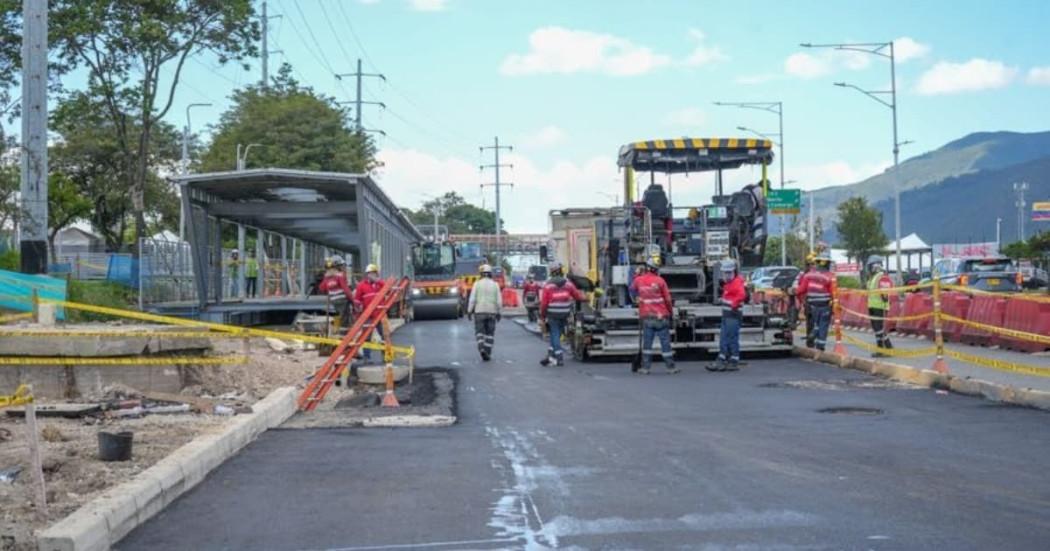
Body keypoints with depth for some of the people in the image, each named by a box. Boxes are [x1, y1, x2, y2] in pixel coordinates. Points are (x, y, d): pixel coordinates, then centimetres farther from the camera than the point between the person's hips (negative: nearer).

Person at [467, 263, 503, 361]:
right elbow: (499, 300, -3)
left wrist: (469, 311, -3)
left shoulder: (477, 284, -4)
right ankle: (488, 354, 5)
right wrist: (499, 313, 5)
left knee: (479, 332, 7)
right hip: (491, 312, 1)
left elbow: (472, 299, -8)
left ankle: (481, 349, -16)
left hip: (479, 312, -1)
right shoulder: (495, 284, 0)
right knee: (490, 334, 9)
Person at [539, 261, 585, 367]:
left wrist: (542, 316, 3)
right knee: (556, 335, 14)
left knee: (555, 335, 4)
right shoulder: (568, 284, -2)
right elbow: (577, 295, 7)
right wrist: (585, 298, 28)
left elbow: (544, 303, -8)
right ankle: (551, 355, 16)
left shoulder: (548, 286, -9)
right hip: (564, 315, 3)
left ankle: (559, 358, -1)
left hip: (552, 315, -3)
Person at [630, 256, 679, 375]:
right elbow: (668, 299, -4)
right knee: (665, 342, 3)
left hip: (646, 317, 2)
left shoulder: (638, 280, -2)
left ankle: (645, 367, 5)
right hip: (661, 316, -2)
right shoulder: (660, 281, -9)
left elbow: (632, 291, 19)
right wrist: (670, 311, 12)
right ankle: (670, 367, 8)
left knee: (647, 343, 7)